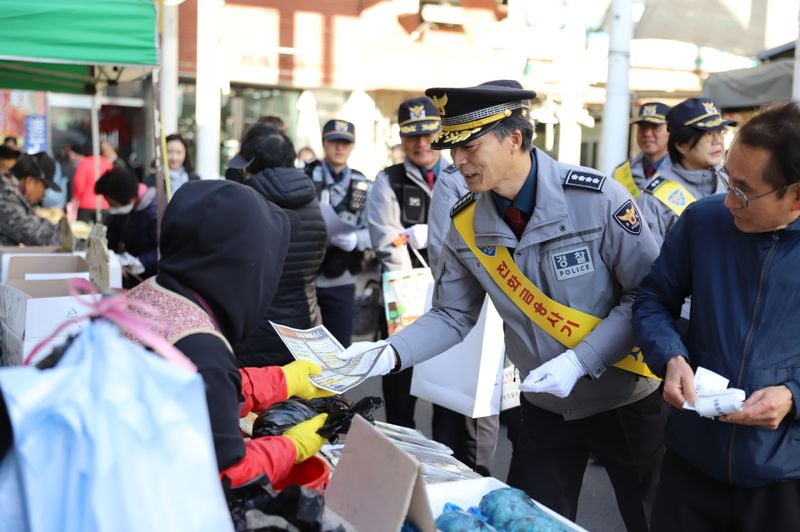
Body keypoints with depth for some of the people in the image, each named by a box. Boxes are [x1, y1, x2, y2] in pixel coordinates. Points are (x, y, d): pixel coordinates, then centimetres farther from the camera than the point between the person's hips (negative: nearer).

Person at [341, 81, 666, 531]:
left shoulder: (595, 198, -22)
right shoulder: (467, 225, -8)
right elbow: (452, 315, -1)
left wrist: (580, 361, -26)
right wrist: (392, 352, -18)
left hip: (624, 398, -3)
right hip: (546, 407, 4)